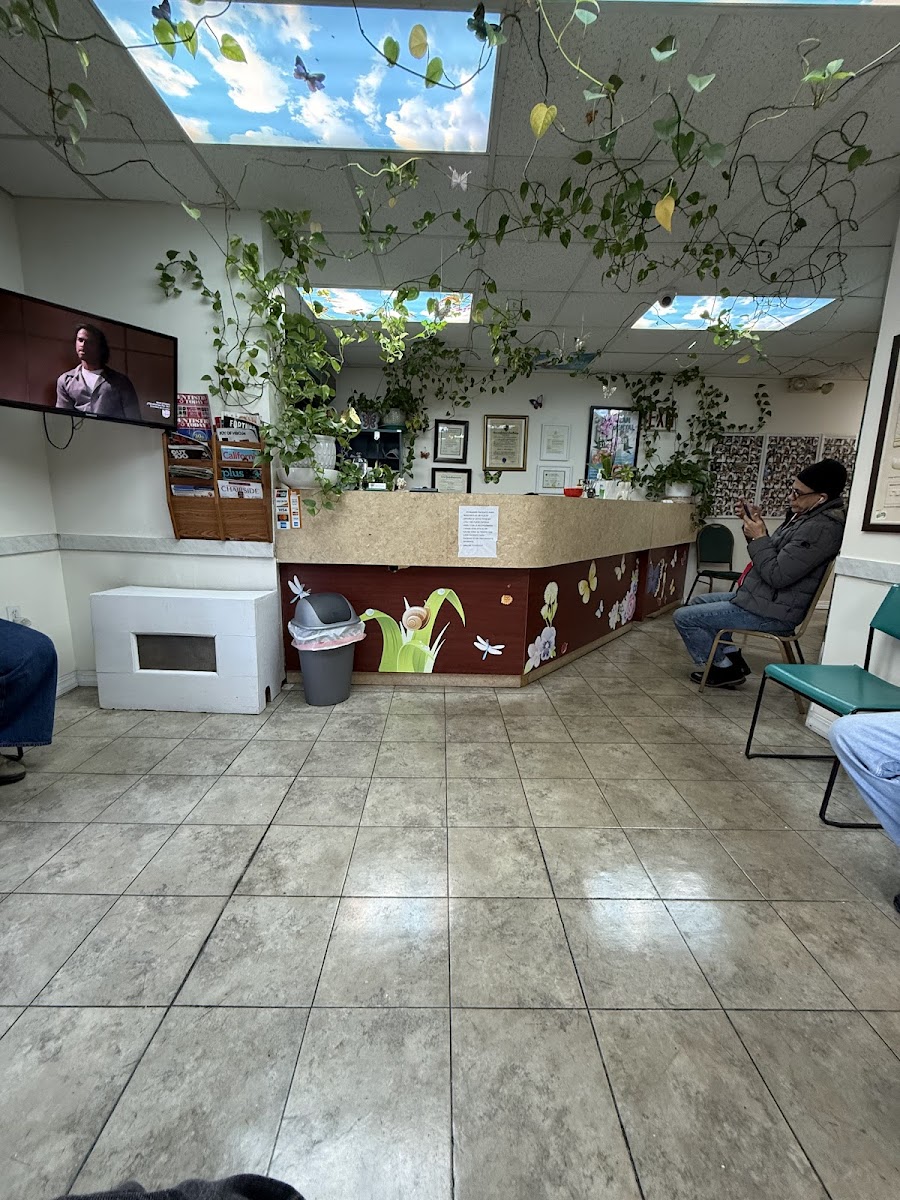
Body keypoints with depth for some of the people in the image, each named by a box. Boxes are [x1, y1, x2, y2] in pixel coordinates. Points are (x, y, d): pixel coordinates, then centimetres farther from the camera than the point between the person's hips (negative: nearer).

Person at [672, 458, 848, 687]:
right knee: (698, 602, 22)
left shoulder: (822, 528, -24)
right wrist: (756, 524, 0)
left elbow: (777, 575, -27)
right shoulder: (808, 515, 8)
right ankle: (732, 657, 15)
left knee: (683, 617, -10)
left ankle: (725, 668, 7)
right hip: (759, 596, 11)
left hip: (772, 613, -11)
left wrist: (758, 538, -17)